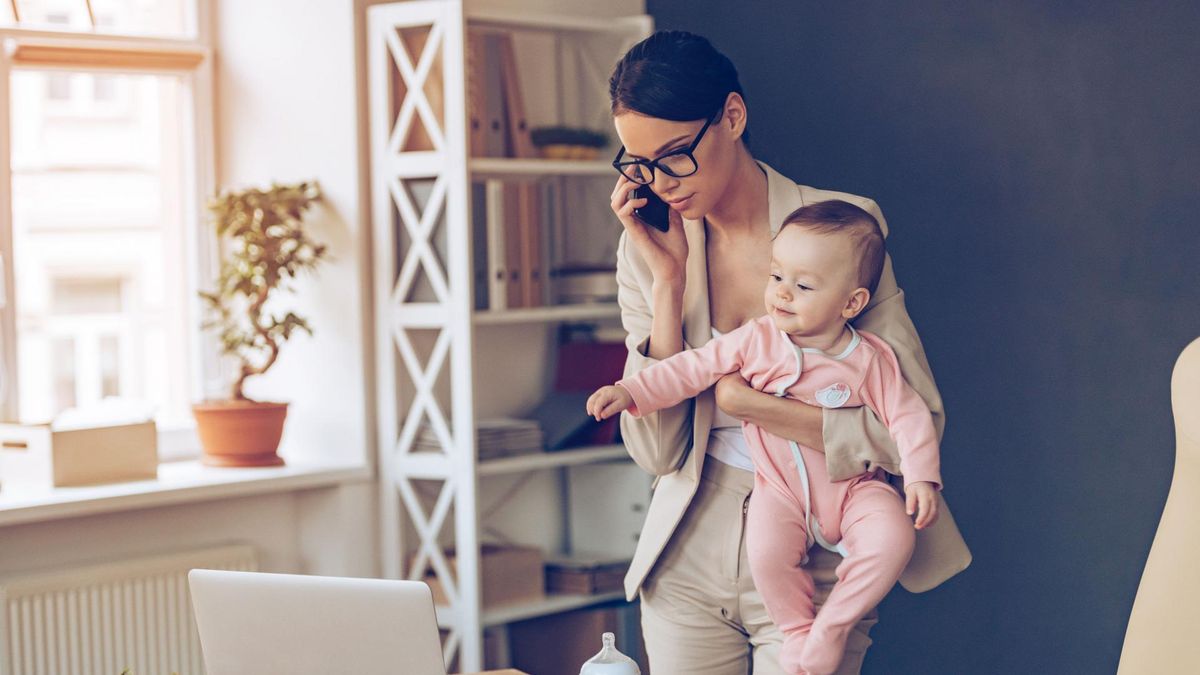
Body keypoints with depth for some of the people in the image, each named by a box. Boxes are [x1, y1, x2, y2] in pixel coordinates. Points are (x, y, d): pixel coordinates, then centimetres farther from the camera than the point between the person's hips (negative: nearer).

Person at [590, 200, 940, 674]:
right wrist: (629, 392, -13)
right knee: (766, 552, -28)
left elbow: (907, 415, -3)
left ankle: (832, 628, -6)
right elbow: (694, 368, -5)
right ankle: (797, 630, 1)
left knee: (893, 540, -26)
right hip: (781, 489, 0)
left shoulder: (870, 360, -7)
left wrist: (920, 478, -15)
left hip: (854, 488, 0)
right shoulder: (757, 341, -5)